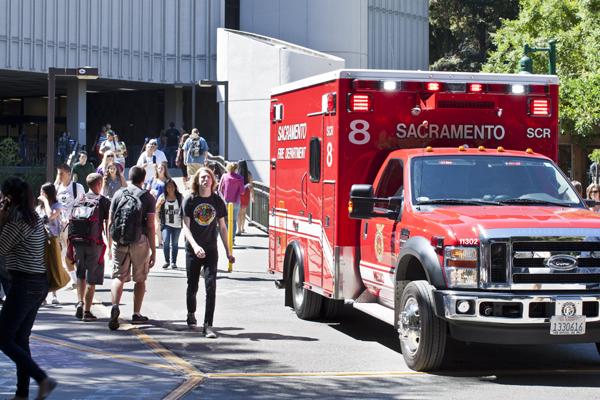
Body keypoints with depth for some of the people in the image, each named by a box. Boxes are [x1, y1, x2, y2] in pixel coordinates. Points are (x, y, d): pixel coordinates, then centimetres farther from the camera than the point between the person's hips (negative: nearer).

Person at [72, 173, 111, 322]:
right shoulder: (103, 201, -2)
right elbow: (108, 225, -5)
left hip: (78, 241, 4)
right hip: (94, 243, -4)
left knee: (80, 275, 21)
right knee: (91, 279, 2)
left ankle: (80, 302, 5)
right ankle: (87, 311, 2)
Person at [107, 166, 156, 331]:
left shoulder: (118, 194, 7)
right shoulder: (148, 197, 0)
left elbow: (110, 222, 6)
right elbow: (150, 226, -5)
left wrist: (110, 244, 15)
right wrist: (153, 251, -1)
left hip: (119, 240, 1)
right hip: (140, 241, -1)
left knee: (119, 276, 3)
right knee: (140, 279, 13)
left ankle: (115, 305, -23)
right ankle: (136, 314, 17)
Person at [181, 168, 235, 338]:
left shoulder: (217, 201, 2)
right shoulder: (189, 200, -3)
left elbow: (222, 227, 9)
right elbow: (186, 226, -9)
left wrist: (228, 252, 8)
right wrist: (195, 245, -24)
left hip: (211, 250, 0)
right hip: (193, 250, 0)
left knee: (211, 286, -11)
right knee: (192, 286, 11)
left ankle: (208, 326, -12)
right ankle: (191, 314, 39)